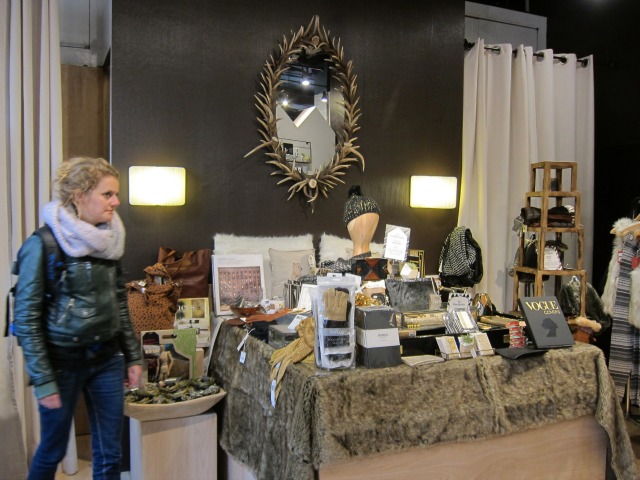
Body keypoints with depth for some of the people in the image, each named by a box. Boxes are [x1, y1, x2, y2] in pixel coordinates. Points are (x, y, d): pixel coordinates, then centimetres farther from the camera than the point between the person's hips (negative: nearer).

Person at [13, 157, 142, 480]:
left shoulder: (108, 240, 3)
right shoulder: (43, 245, -15)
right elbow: (26, 318, -13)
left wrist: (133, 355, 10)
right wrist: (42, 380, -14)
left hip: (107, 359, 5)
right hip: (64, 361, -5)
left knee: (109, 454, 11)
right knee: (52, 450, 14)